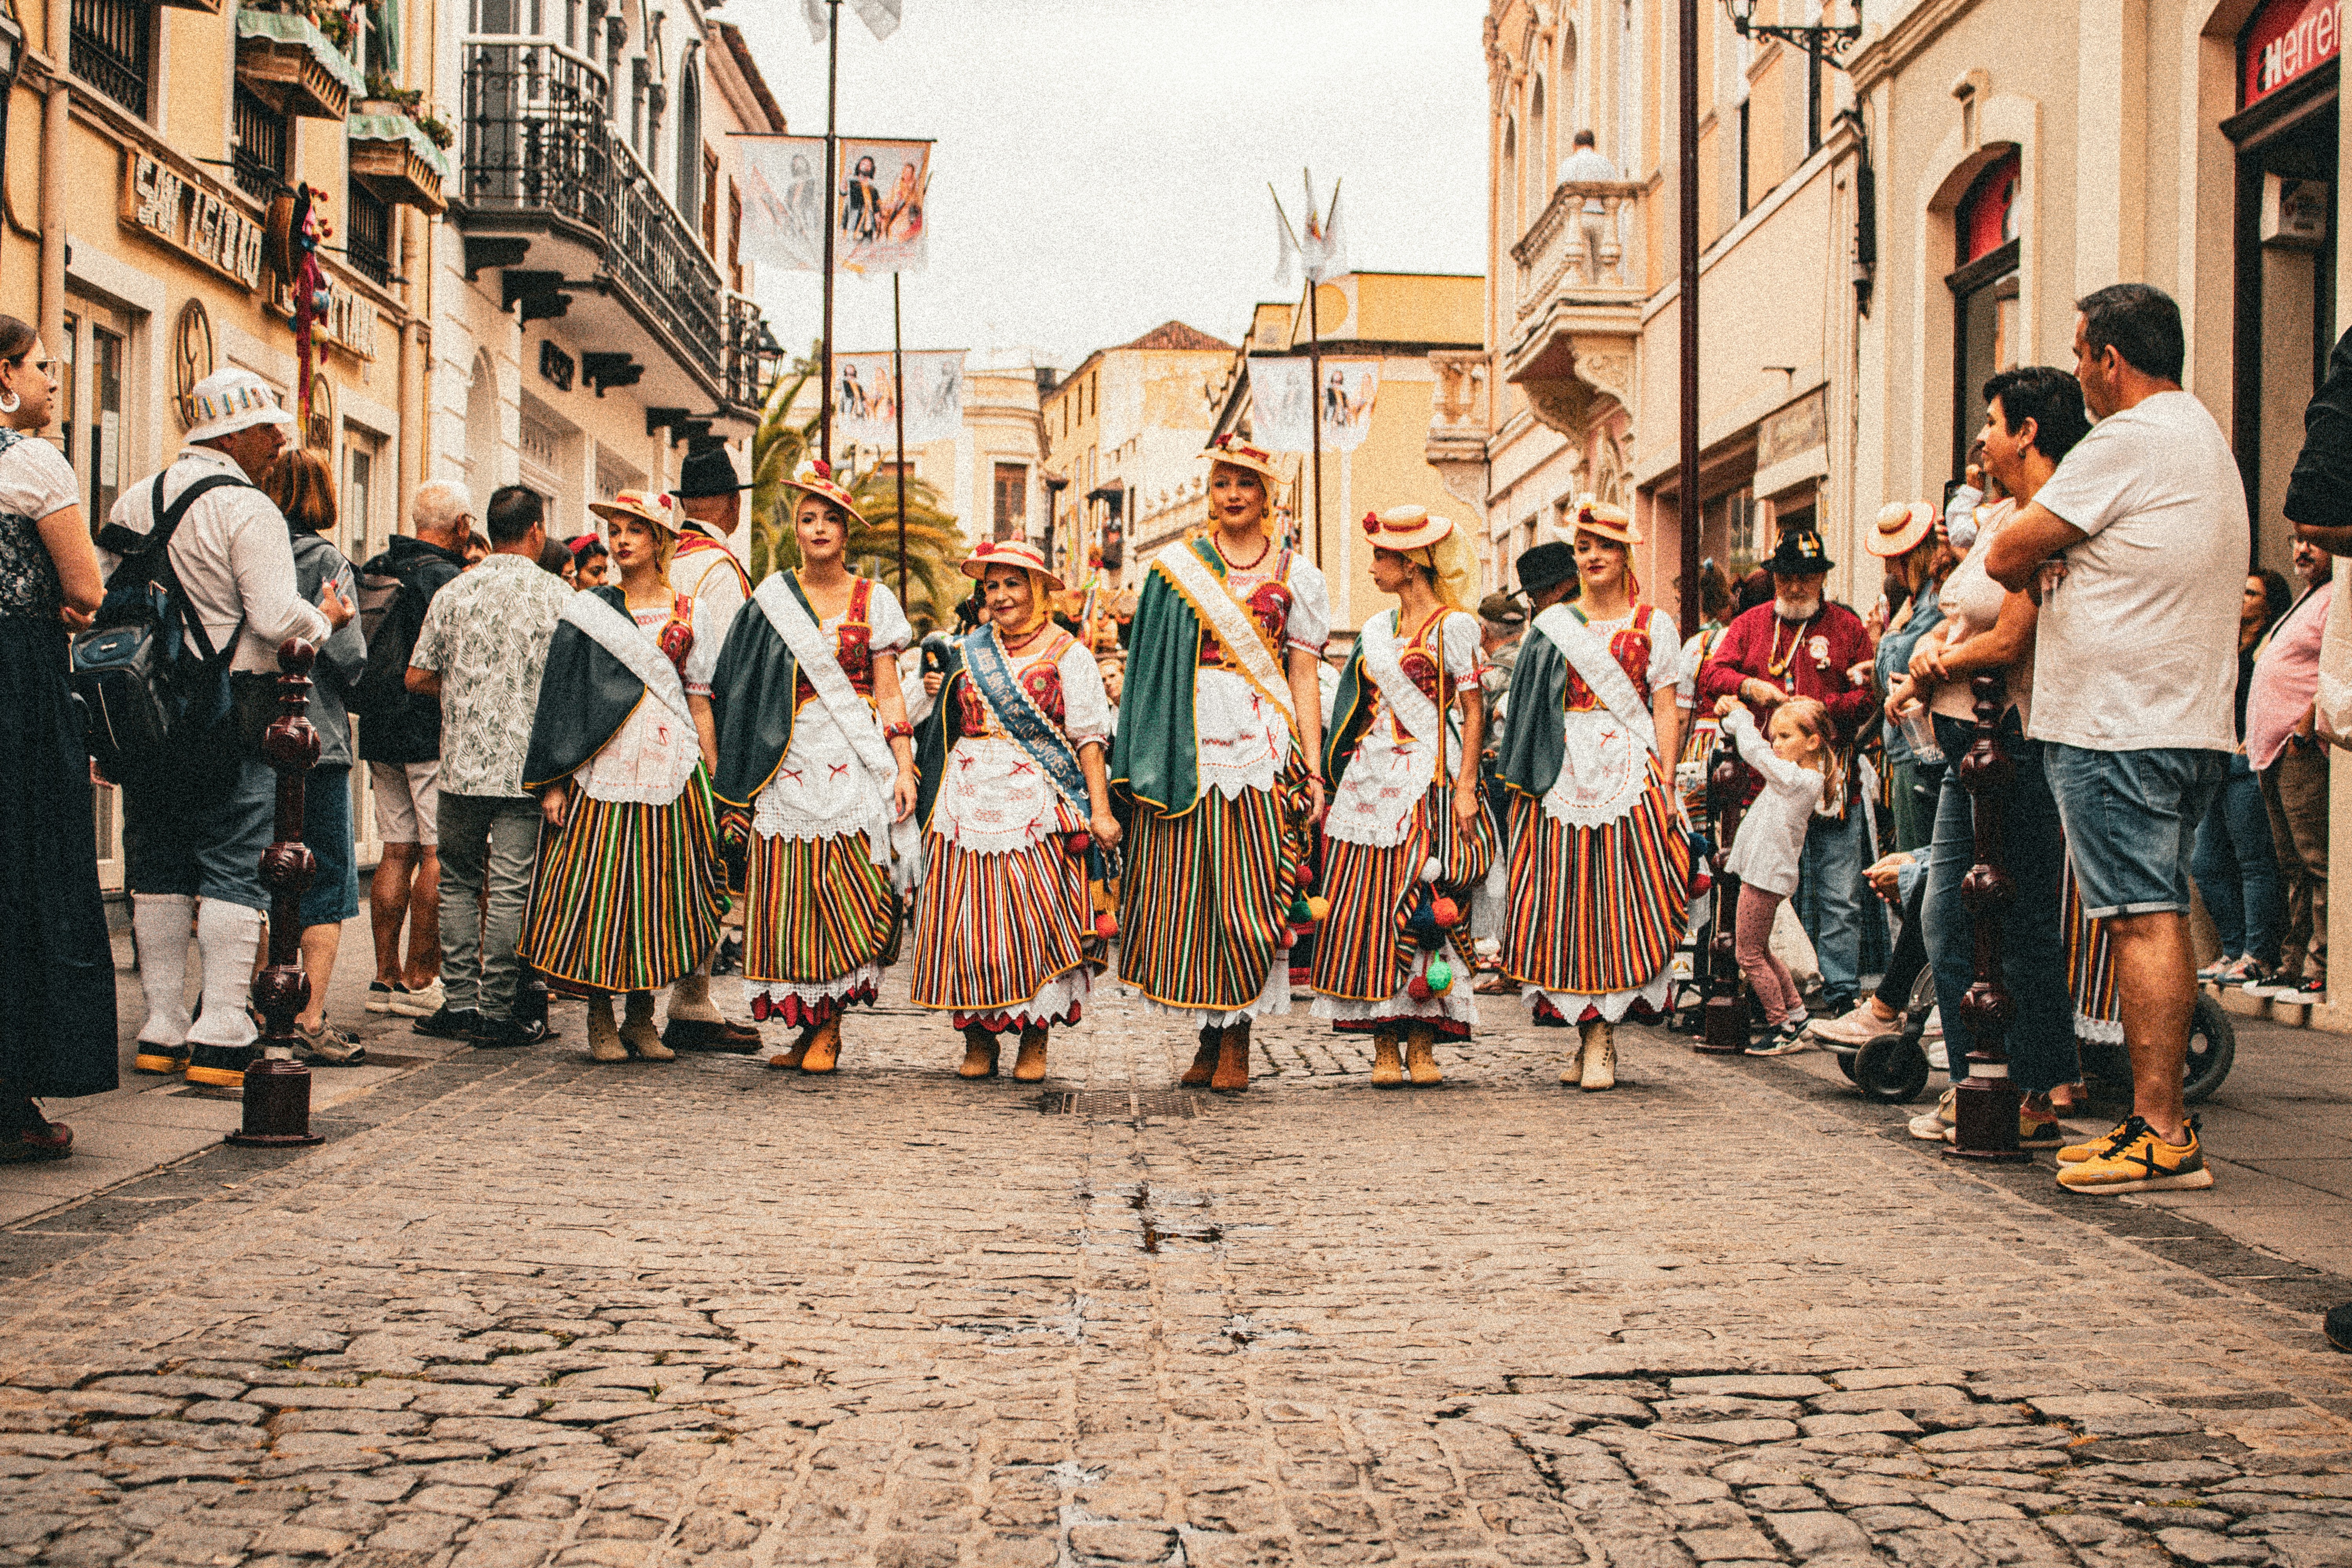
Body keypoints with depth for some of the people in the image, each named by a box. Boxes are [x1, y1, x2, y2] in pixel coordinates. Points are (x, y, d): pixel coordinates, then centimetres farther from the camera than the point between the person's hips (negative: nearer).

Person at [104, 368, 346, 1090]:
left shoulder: (134, 500, 12)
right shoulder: (248, 508, -11)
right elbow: (276, 618, -19)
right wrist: (326, 619, 0)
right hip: (231, 717, -7)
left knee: (157, 869, 12)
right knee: (234, 869, -1)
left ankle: (162, 1031, 16)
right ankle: (220, 1037, -4)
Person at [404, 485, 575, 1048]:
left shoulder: (452, 594, 6)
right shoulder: (556, 596, -3)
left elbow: (417, 677, 7)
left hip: (461, 763, 3)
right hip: (527, 765, -3)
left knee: (459, 883, 12)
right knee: (510, 888, -2)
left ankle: (460, 1001, 11)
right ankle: (497, 1011, 0)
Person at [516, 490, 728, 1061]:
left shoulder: (688, 616, 10)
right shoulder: (585, 611, 6)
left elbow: (699, 702, 10)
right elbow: (559, 698, 3)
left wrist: (715, 779, 3)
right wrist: (552, 782, -4)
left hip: (670, 767, 1)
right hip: (603, 767, -1)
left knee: (659, 889, 2)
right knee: (599, 886, -4)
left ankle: (642, 1019, 12)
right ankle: (601, 1021, 6)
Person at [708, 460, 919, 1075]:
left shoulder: (873, 601, 7)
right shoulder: (772, 599, 9)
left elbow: (888, 692, 5)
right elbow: (737, 690, 9)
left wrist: (904, 768, -5)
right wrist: (739, 773, 2)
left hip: (855, 759, -1)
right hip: (790, 763, 1)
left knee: (846, 892, -6)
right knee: (790, 897, -1)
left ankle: (827, 1028, 2)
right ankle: (809, 1026, 8)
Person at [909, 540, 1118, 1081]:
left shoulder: (1068, 655, 4)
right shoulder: (967, 652, 15)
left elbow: (1089, 737, -3)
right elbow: (944, 726, 25)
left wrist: (1099, 809, -10)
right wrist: (931, 691, 7)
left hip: (1037, 806, -3)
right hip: (969, 802, 3)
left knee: (1037, 918, -5)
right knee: (970, 919, -1)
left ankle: (1036, 1042, 4)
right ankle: (978, 1041, 7)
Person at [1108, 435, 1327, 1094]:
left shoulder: (1295, 575, 10)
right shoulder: (1174, 566, 9)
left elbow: (1304, 677, 7)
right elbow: (1153, 666, 8)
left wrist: (1313, 771, 0)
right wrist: (1147, 760, -1)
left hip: (1264, 743, 0)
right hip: (1190, 748, 1)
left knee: (1249, 895, -3)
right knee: (1188, 891, 1)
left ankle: (1237, 1044, 4)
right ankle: (1208, 1037, 11)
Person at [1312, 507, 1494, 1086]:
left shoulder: (1454, 626, -2)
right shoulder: (1377, 629, 16)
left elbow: (1475, 712, -6)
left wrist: (1466, 786, -15)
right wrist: (1338, 783, 13)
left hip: (1428, 778, -5)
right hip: (1370, 778, 5)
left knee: (1424, 905, -7)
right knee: (1369, 904, -2)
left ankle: (1422, 1044, 0)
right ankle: (1385, 1046, 2)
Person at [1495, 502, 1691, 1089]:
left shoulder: (1653, 624, 8)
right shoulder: (1553, 623, 13)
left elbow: (1664, 712, 4)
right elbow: (1534, 705, 11)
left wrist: (1664, 785, -5)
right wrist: (1531, 775, 0)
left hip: (1629, 773, -2)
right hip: (1566, 772, 2)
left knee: (1620, 899, -6)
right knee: (1566, 895, -1)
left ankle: (1601, 1032, -2)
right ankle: (1589, 1031, 7)